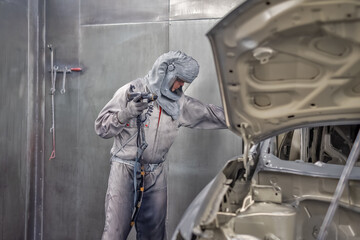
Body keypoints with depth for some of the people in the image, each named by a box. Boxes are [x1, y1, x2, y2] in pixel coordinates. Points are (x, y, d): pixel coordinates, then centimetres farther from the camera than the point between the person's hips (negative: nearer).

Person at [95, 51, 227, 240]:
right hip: (125, 169, -4)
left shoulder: (179, 103, 7)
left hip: (156, 174, 5)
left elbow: (211, 114, 14)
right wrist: (127, 113, -23)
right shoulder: (131, 91, -7)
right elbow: (101, 127, -7)